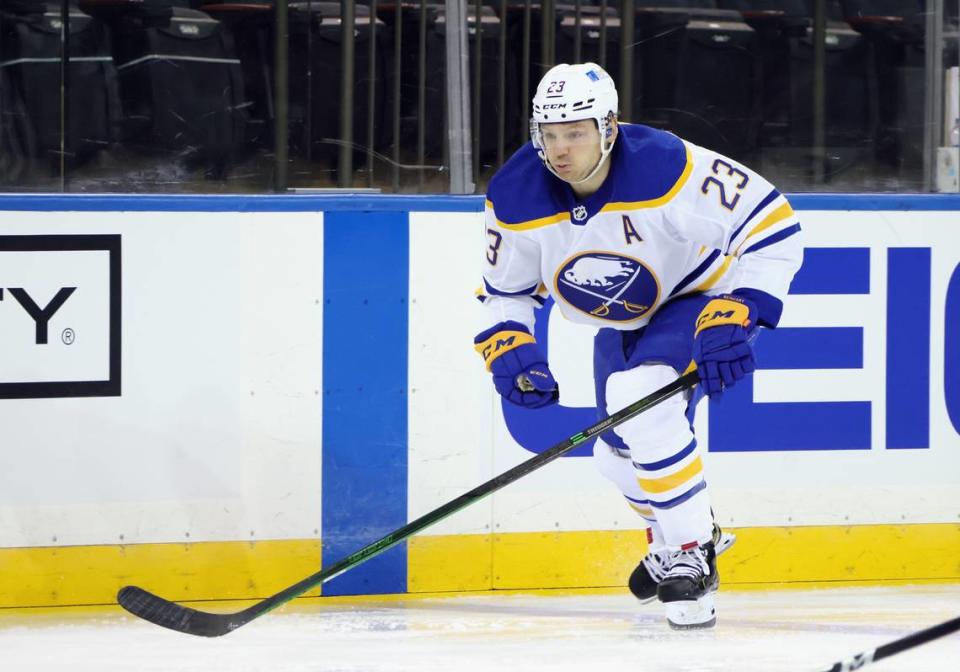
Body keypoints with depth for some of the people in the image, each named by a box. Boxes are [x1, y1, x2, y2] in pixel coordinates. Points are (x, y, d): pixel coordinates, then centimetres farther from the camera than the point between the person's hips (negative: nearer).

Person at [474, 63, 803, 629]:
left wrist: (737, 317, -38)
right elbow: (504, 288, -1)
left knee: (640, 399, -31)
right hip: (626, 322, 7)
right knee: (620, 453, 14)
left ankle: (690, 556, -19)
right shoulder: (516, 197, -20)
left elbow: (773, 223, -31)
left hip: (705, 299, -7)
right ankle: (684, 527, 47)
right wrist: (509, 349, -20)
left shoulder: (668, 169, -36)